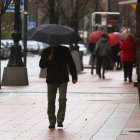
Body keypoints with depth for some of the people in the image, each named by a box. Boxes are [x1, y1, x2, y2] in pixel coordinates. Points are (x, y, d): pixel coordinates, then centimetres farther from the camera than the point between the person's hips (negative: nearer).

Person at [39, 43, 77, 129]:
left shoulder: (65, 50, 4)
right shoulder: (46, 51, 5)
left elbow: (71, 64, 9)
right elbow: (41, 65, 4)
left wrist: (74, 77, 3)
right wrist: (48, 60, -16)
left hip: (63, 79, -1)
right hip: (51, 80, 1)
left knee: (62, 98, -13)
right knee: (51, 101, 2)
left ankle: (60, 120, -8)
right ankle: (52, 121, 10)